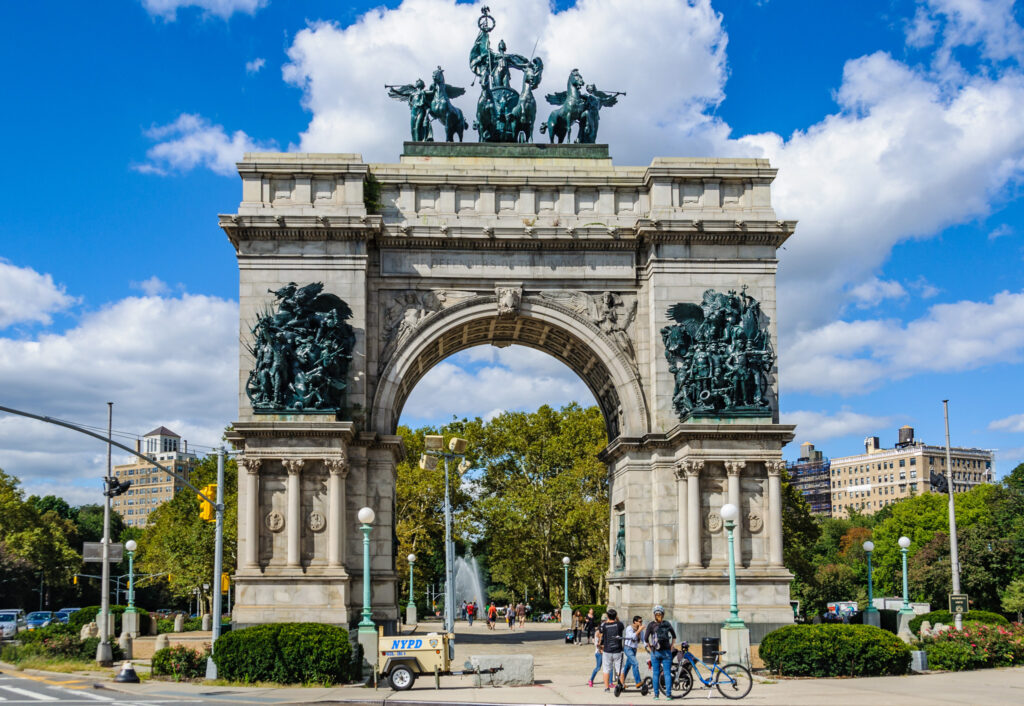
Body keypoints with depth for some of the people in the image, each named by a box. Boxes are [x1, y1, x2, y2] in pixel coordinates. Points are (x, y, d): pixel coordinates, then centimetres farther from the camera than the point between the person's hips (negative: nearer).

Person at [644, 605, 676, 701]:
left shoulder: (651, 624, -3)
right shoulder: (667, 624, 4)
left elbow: (646, 638, -8)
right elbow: (674, 636, 12)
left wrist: (650, 647, 4)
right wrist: (671, 646, 17)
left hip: (655, 652, -1)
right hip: (667, 652, 1)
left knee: (655, 673, 5)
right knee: (667, 673, 1)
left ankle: (656, 695, 7)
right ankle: (668, 694, -4)